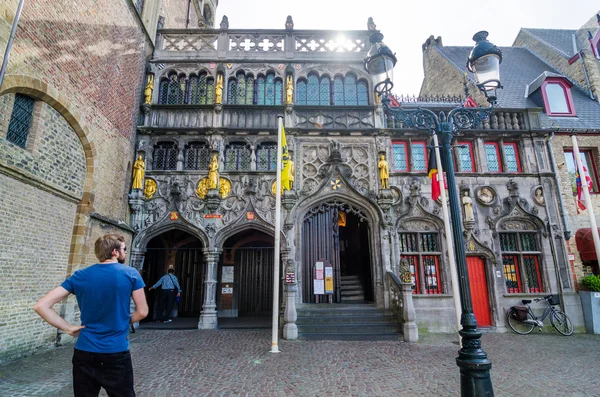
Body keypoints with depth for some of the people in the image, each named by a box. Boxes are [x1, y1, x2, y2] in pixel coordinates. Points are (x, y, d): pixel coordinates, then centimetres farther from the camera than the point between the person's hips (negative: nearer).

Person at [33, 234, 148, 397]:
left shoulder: (79, 276, 1)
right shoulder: (131, 274, -9)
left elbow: (41, 306, 0)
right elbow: (142, 312, -5)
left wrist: (68, 328, 2)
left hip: (84, 353, 3)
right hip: (116, 354, -3)